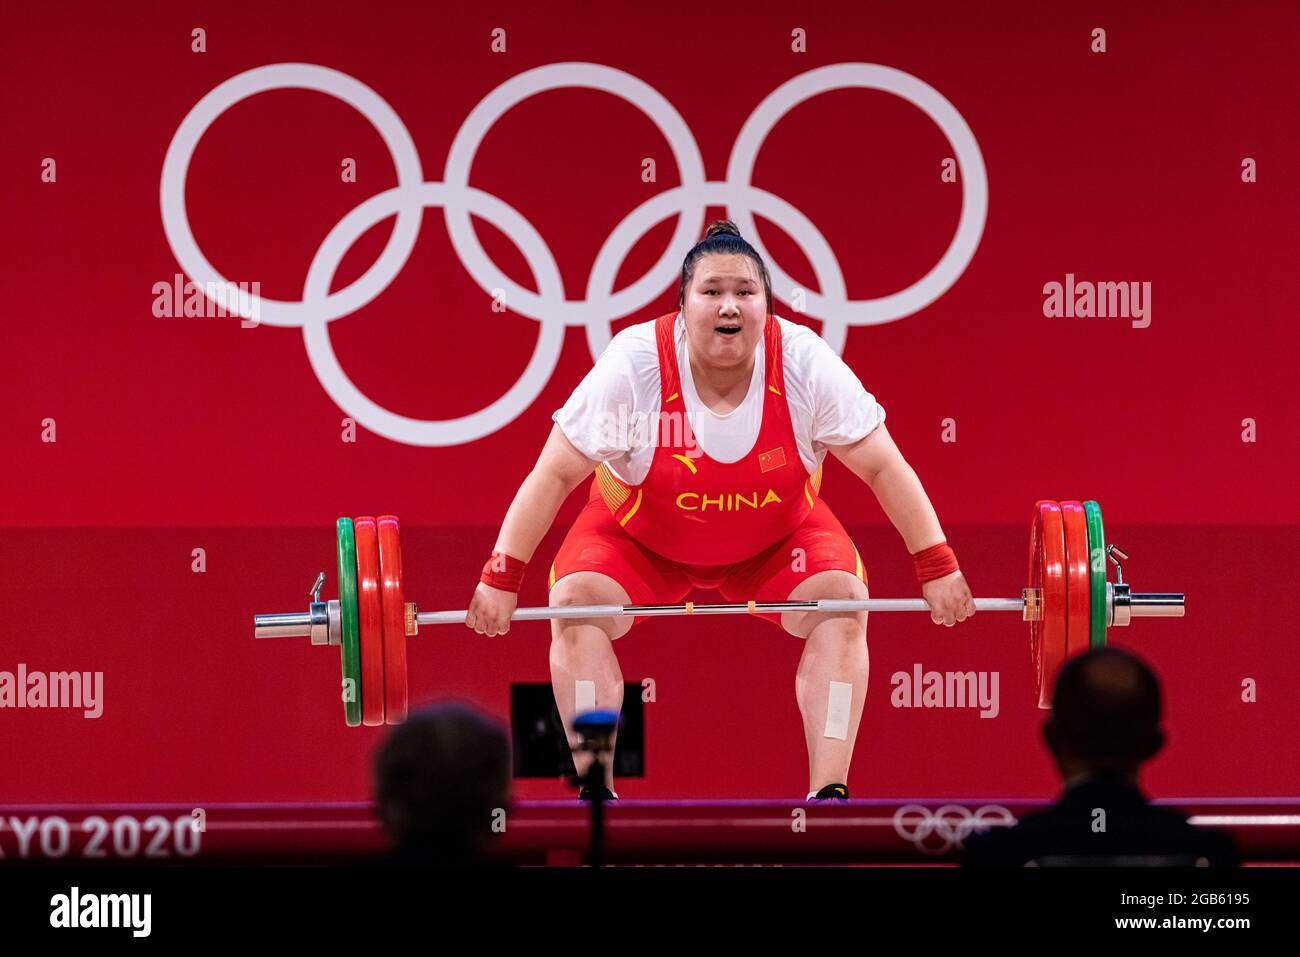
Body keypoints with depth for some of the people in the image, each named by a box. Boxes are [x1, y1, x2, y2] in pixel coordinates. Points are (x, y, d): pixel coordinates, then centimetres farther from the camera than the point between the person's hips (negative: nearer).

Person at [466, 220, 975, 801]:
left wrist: (937, 568, -20)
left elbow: (885, 469, -17)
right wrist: (501, 578, -28)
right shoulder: (634, 366, -30)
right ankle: (596, 792, -16)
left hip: (777, 537, 1)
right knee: (576, 607, -24)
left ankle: (830, 794, -17)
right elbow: (554, 475, -24)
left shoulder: (807, 366, -26)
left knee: (843, 605, -22)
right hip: (641, 536, -1)